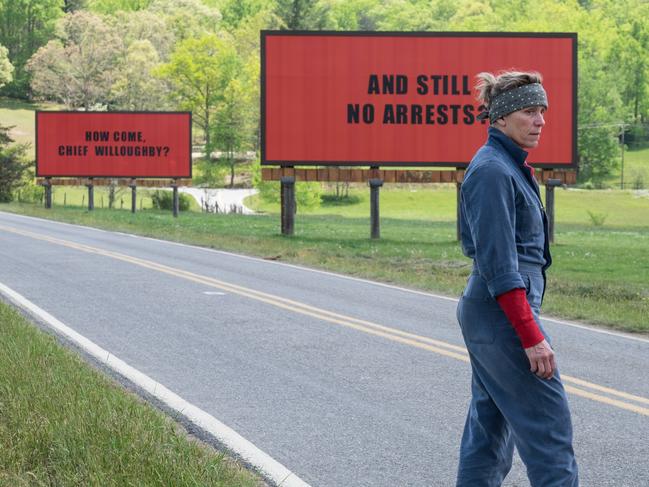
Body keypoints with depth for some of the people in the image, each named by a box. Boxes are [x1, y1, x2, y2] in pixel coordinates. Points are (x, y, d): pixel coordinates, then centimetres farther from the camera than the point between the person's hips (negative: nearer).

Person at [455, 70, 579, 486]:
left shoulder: (511, 167, 14)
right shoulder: (493, 171, -16)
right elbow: (499, 265, -21)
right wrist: (532, 337, -23)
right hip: (505, 313, -10)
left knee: (491, 427, 12)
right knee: (549, 426, -7)